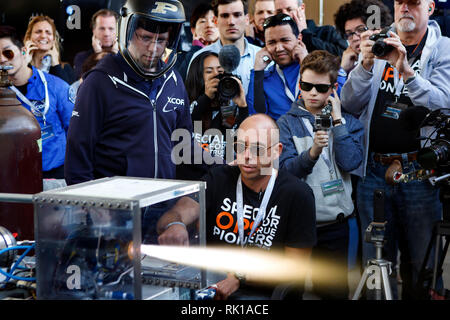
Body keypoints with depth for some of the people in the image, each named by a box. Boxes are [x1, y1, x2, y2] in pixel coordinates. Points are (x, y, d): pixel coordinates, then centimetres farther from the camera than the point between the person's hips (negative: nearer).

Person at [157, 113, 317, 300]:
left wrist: (239, 277, -18)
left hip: (263, 293, -2)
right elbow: (180, 212, -11)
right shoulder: (219, 179, 5)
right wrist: (173, 225, -36)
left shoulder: (297, 195, -6)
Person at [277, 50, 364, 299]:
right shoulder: (287, 123, 1)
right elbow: (285, 170, -12)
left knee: (335, 291, 8)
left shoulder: (347, 123, 6)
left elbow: (350, 163, -11)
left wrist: (337, 120, -11)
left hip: (335, 222, 1)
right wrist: (312, 152, -29)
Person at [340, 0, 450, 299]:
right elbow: (351, 105, 2)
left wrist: (405, 70, -24)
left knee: (421, 262, 4)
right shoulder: (378, 45, 12)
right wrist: (366, 64, -13)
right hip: (374, 171, 3)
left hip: (419, 173, -3)